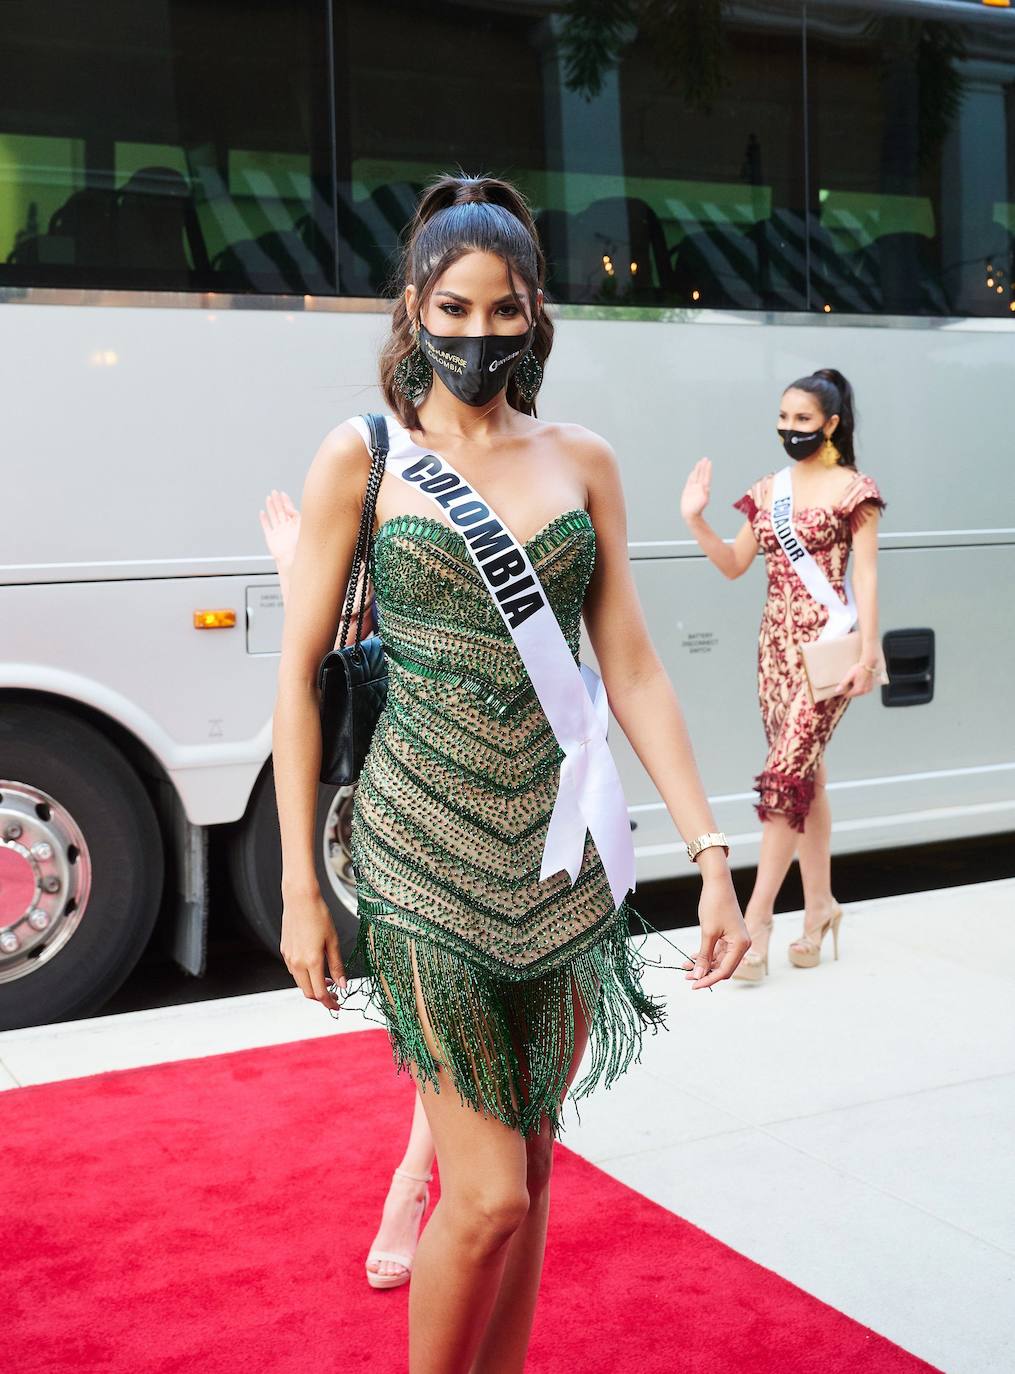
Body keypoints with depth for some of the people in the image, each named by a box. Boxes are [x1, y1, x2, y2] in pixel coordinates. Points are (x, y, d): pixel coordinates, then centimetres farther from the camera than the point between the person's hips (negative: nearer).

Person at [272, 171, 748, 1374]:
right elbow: (300, 674, -1)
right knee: (490, 1192, -3)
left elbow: (631, 669, 6)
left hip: (563, 855, 4)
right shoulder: (362, 455, -1)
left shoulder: (582, 461, 7)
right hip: (428, 855, -3)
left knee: (530, 1165, 14)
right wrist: (298, 888, -4)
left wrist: (711, 851, -1)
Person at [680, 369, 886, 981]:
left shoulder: (853, 488, -4)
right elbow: (734, 565, 14)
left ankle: (757, 918, -8)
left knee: (787, 773, -11)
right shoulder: (767, 490, 13)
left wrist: (868, 655, -14)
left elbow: (865, 577, -8)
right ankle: (819, 905, 19)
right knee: (806, 772, 11)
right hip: (776, 642, 6)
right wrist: (696, 519, 1)